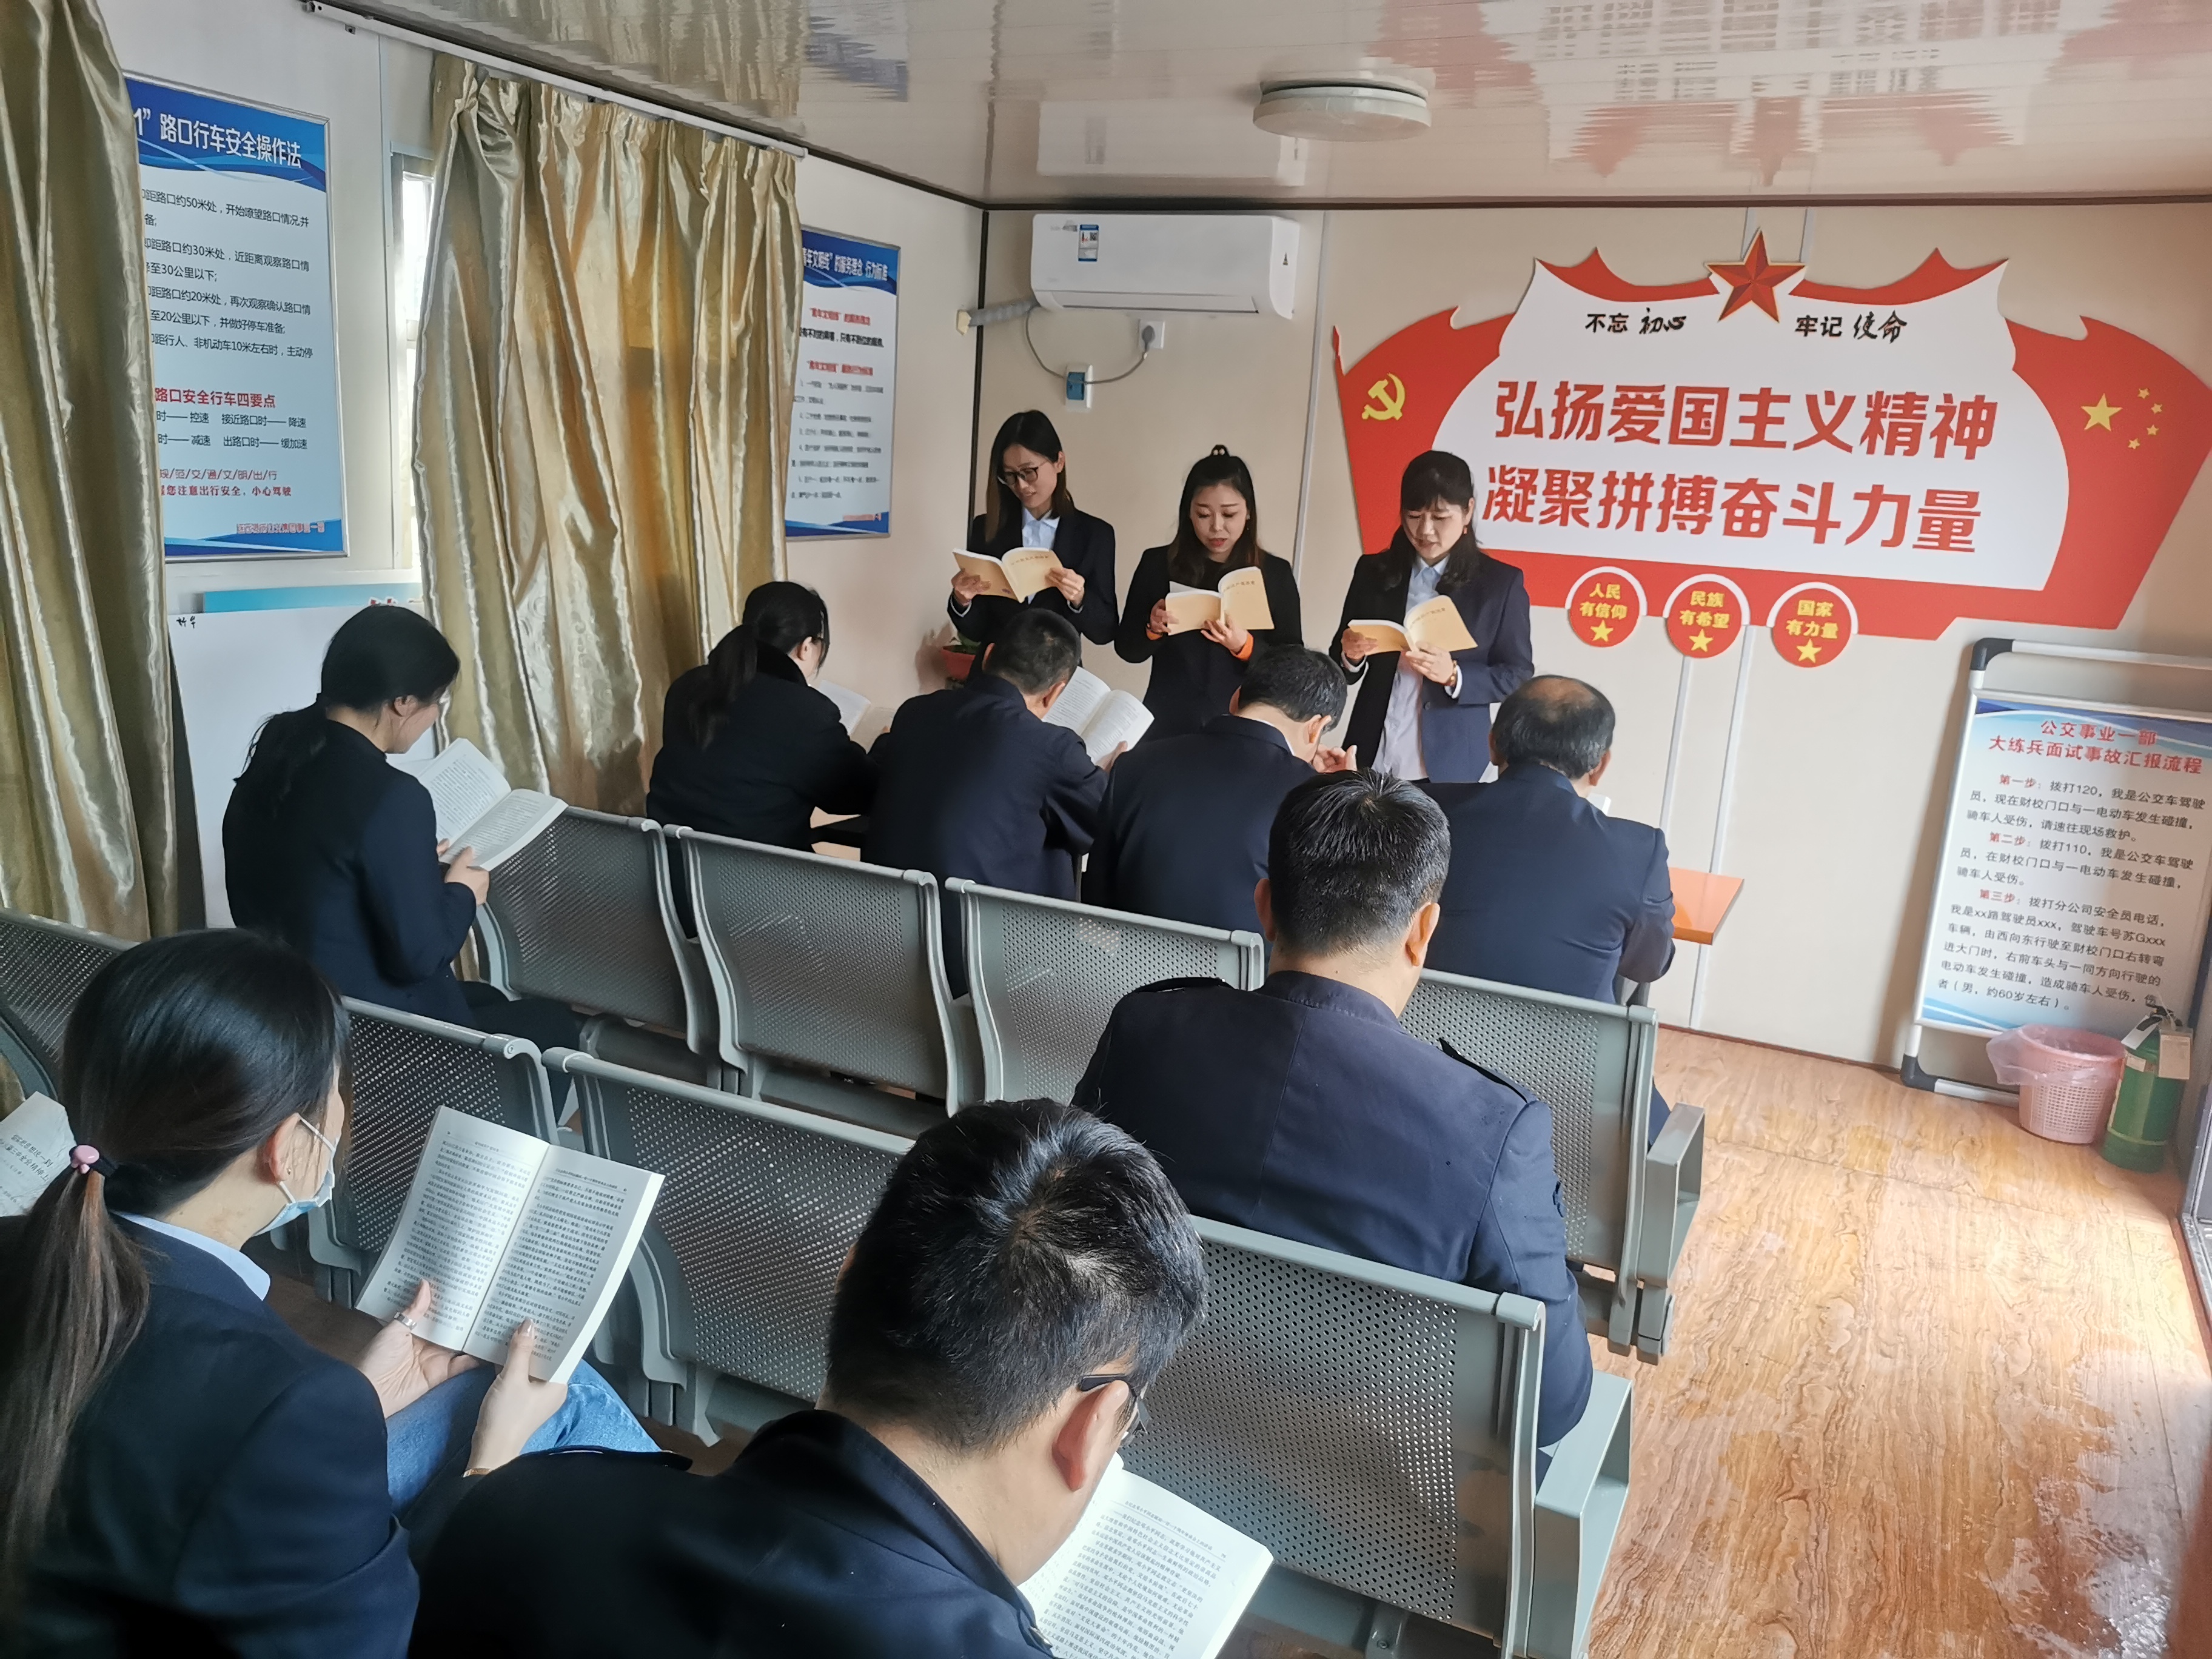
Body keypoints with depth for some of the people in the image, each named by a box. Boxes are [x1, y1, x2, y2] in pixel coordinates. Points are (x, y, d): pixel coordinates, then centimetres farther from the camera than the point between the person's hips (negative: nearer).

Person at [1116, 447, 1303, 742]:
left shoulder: (1275, 573, -2)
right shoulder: (1158, 563, 0)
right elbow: (1127, 649, 5)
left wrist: (1245, 646, -20)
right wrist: (1153, 628, -15)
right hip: (1167, 723, 1)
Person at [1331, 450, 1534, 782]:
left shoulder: (1500, 583, -1)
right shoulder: (1373, 571, 5)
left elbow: (1519, 676, -1)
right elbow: (1345, 669, 9)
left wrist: (1454, 676, -17)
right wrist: (1351, 654, -13)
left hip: (1449, 763, -2)